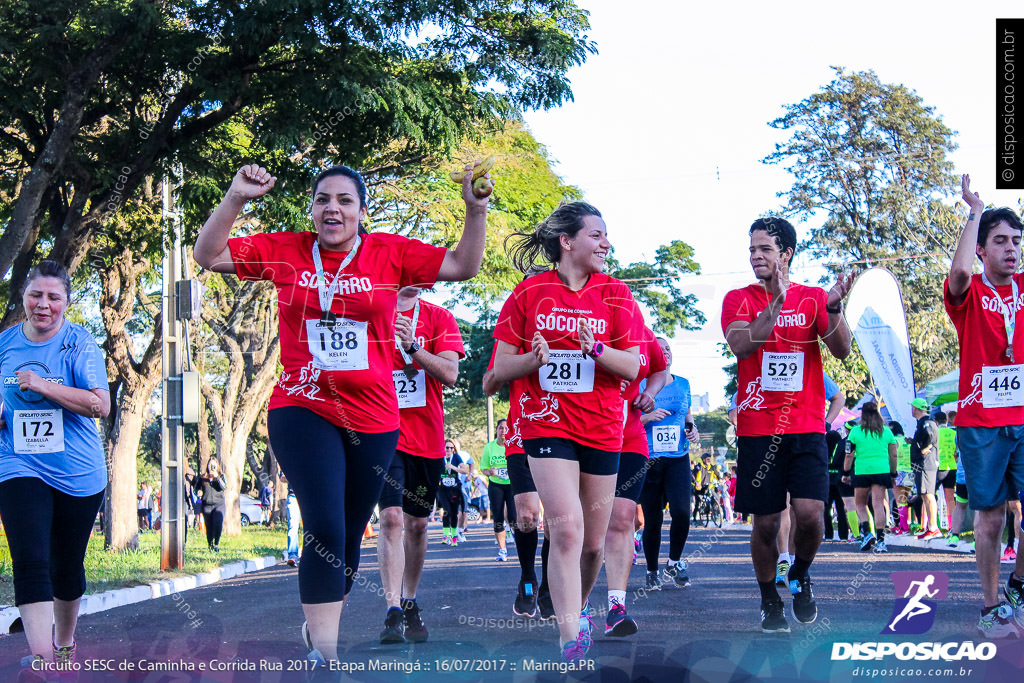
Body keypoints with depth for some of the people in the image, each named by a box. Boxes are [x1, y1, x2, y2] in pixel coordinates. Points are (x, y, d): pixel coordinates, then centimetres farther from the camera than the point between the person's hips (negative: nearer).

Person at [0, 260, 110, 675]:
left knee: (66, 564, 12)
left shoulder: (79, 344, -7)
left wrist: (43, 386, -22)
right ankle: (41, 657, -21)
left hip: (77, 473, -1)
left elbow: (100, 405, -16)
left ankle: (65, 644, 33)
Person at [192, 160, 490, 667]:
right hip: (302, 411, -2)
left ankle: (319, 622, 37)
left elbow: (463, 266, 1)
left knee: (349, 538, 13)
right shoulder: (283, 251, 2)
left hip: (372, 419, 2)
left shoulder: (390, 253, 2)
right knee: (325, 529, -18)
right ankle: (324, 654, -15)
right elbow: (207, 256, 0)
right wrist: (235, 199, -12)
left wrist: (476, 210, -13)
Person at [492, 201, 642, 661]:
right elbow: (501, 368, 2)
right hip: (546, 424, -3)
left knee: (592, 542, 9)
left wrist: (595, 349, -20)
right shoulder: (529, 293, 0)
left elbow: (632, 367, -2)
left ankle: (576, 611, 34)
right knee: (566, 525, -21)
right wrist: (534, 358, -18)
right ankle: (570, 636, -23)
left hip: (602, 429, 3)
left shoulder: (615, 294, 4)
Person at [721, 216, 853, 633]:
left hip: (806, 427, 0)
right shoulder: (739, 299, 5)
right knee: (766, 522, 2)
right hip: (757, 427, 0)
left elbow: (841, 351, -3)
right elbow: (741, 345, -14)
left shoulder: (813, 298, 8)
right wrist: (777, 302, -23)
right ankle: (769, 601, 19)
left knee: (810, 513, -14)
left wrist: (834, 308, -20)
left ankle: (800, 577, 15)